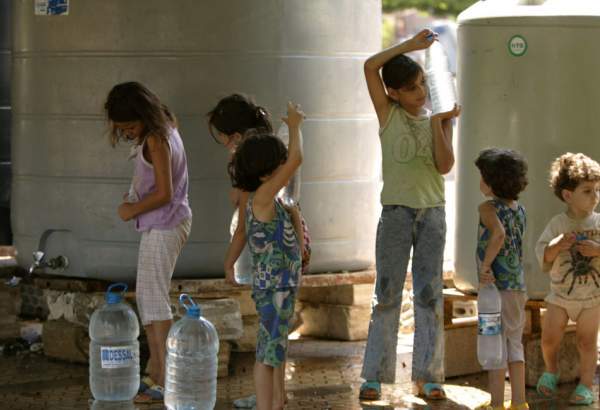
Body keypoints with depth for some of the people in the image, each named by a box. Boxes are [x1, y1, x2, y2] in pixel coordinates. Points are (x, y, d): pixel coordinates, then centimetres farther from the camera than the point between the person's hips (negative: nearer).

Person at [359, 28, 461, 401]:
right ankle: (375, 375, 3)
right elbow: (370, 66, -9)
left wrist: (437, 123, -14)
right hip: (396, 212, -2)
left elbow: (445, 166, -6)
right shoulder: (389, 114, 1)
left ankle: (428, 376, 8)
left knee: (430, 294, 4)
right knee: (387, 294, 0)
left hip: (432, 213, 2)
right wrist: (410, 45, -9)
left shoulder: (440, 119, 6)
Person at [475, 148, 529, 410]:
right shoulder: (520, 210, 10)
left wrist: (485, 265, -23)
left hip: (495, 287, -7)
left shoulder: (488, 208, -11)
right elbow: (514, 247, 11)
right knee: (514, 344, 14)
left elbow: (499, 234, -30)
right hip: (518, 286, 7)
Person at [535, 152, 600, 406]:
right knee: (549, 338, 1)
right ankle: (551, 371, 29)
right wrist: (557, 246, -23)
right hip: (561, 294, 0)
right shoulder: (557, 224, -4)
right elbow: (542, 256, -6)